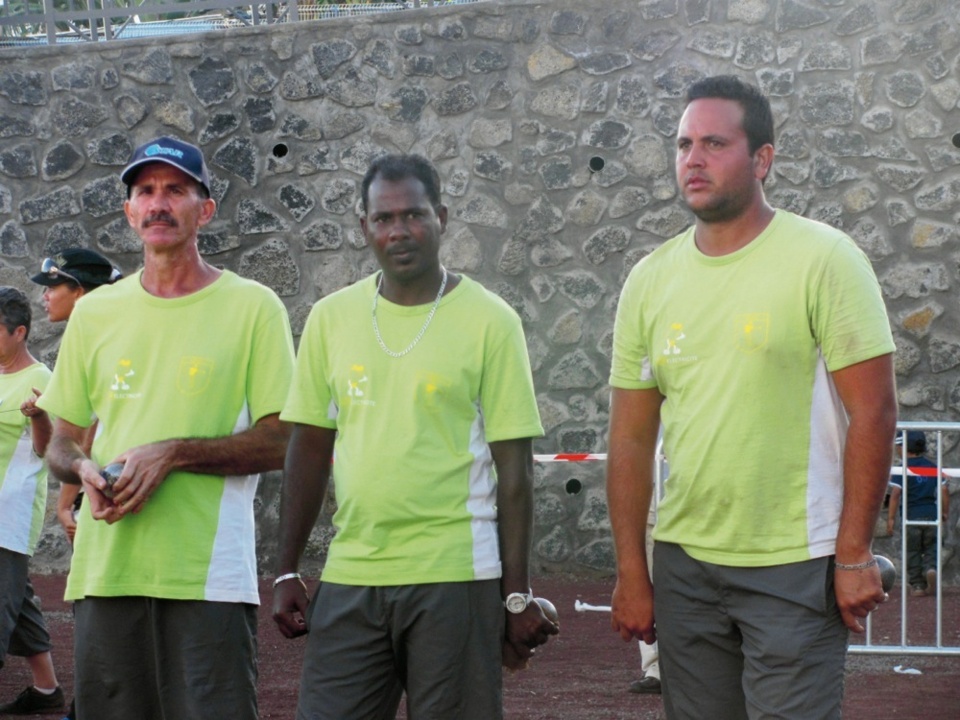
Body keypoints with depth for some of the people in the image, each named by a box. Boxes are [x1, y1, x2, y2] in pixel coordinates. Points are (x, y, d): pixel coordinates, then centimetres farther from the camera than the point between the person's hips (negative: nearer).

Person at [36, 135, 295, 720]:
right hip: (104, 568, 4)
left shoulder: (252, 307, 1)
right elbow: (62, 439, 19)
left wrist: (174, 453, -15)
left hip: (208, 576, -4)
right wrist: (82, 467, -5)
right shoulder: (95, 312, 14)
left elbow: (282, 442, -3)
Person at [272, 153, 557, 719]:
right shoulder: (332, 317, 8)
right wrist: (288, 572, 9)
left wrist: (518, 595, -5)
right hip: (349, 577, 3)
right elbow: (310, 449, 12)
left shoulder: (489, 321, -2)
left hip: (455, 577, -3)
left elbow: (514, 466, -3)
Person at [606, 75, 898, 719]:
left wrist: (854, 554, -12)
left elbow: (874, 412, -9)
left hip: (796, 568, -4)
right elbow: (632, 440, 9)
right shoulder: (651, 279, 6)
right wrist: (631, 573, 6)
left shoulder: (824, 260, -7)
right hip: (684, 563, 5)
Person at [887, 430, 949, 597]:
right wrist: (945, 512, 17)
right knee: (931, 549, 14)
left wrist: (891, 518, -12)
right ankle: (931, 569, -14)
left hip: (911, 516, -3)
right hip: (931, 515, 3)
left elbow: (895, 494, -14)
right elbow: (944, 491, 5)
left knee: (912, 552, 7)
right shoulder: (934, 468, 6)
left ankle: (917, 585, 7)